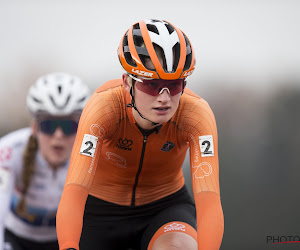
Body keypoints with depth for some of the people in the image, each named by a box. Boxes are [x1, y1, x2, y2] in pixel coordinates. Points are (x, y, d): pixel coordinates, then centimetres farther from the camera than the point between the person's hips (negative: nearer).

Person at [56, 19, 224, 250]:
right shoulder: (104, 106, -30)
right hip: (101, 209, 0)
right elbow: (74, 190, -40)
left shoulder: (196, 113, -27)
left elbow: (208, 196, -38)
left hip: (164, 206, 0)